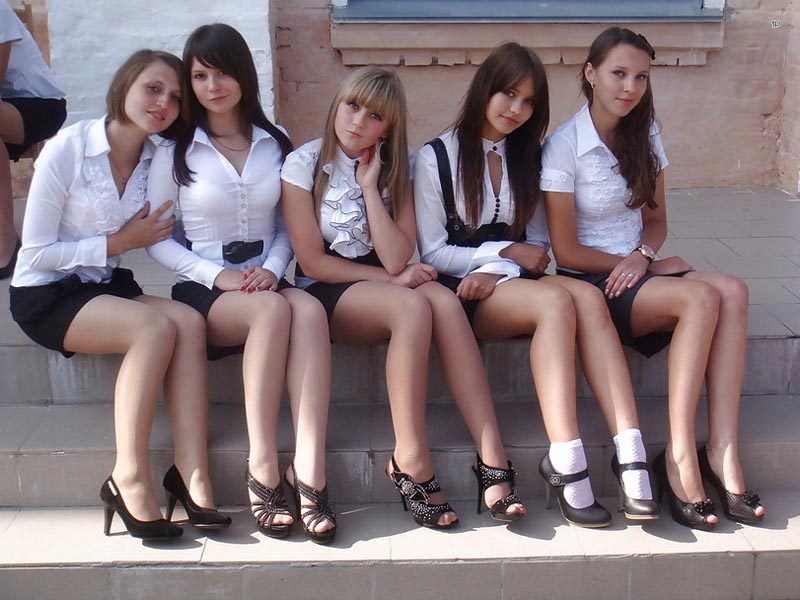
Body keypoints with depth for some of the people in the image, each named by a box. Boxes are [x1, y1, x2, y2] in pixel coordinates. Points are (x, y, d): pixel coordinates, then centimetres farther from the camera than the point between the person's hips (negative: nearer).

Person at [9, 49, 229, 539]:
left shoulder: (160, 159, 2)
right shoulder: (66, 151, -14)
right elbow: (36, 254, -13)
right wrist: (120, 242, -14)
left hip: (108, 287, 5)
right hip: (46, 295, -5)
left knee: (190, 322, -25)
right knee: (156, 326, -30)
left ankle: (192, 475, -28)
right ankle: (129, 480, -24)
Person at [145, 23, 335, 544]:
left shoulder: (276, 143, 12)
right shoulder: (176, 150, 4)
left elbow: (286, 224, 13)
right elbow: (156, 238, 0)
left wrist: (272, 268, -9)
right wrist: (217, 275, -14)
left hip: (263, 280, 2)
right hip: (203, 289, -2)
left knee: (310, 310, -33)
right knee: (274, 310, -35)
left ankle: (309, 471, -41)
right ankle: (263, 469, -32)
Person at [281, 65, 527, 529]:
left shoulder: (396, 170, 6)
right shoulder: (304, 164, -3)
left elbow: (397, 259, -9)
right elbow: (313, 263, -8)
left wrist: (370, 186, -11)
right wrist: (393, 278, -10)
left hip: (384, 288, 4)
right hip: (324, 296, -3)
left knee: (444, 301, -30)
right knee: (413, 305, -33)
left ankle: (493, 461, -36)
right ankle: (412, 464, -30)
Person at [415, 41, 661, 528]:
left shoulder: (526, 158, 17)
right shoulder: (436, 158, 2)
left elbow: (537, 243, 11)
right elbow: (433, 252, -1)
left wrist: (498, 273, -10)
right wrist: (505, 252, -8)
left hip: (514, 280, 4)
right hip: (461, 289, -4)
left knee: (589, 297, -30)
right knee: (556, 301, -34)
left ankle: (630, 453, -39)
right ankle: (566, 465, -38)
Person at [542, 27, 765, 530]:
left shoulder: (646, 135, 10)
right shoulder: (564, 145, -10)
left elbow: (656, 219, 13)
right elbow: (566, 251, -10)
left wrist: (643, 254, -8)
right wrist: (626, 263, -8)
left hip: (638, 269, 6)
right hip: (589, 282, -6)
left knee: (733, 292, -24)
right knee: (702, 297, -30)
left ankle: (722, 454, -28)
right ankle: (681, 458, -25)